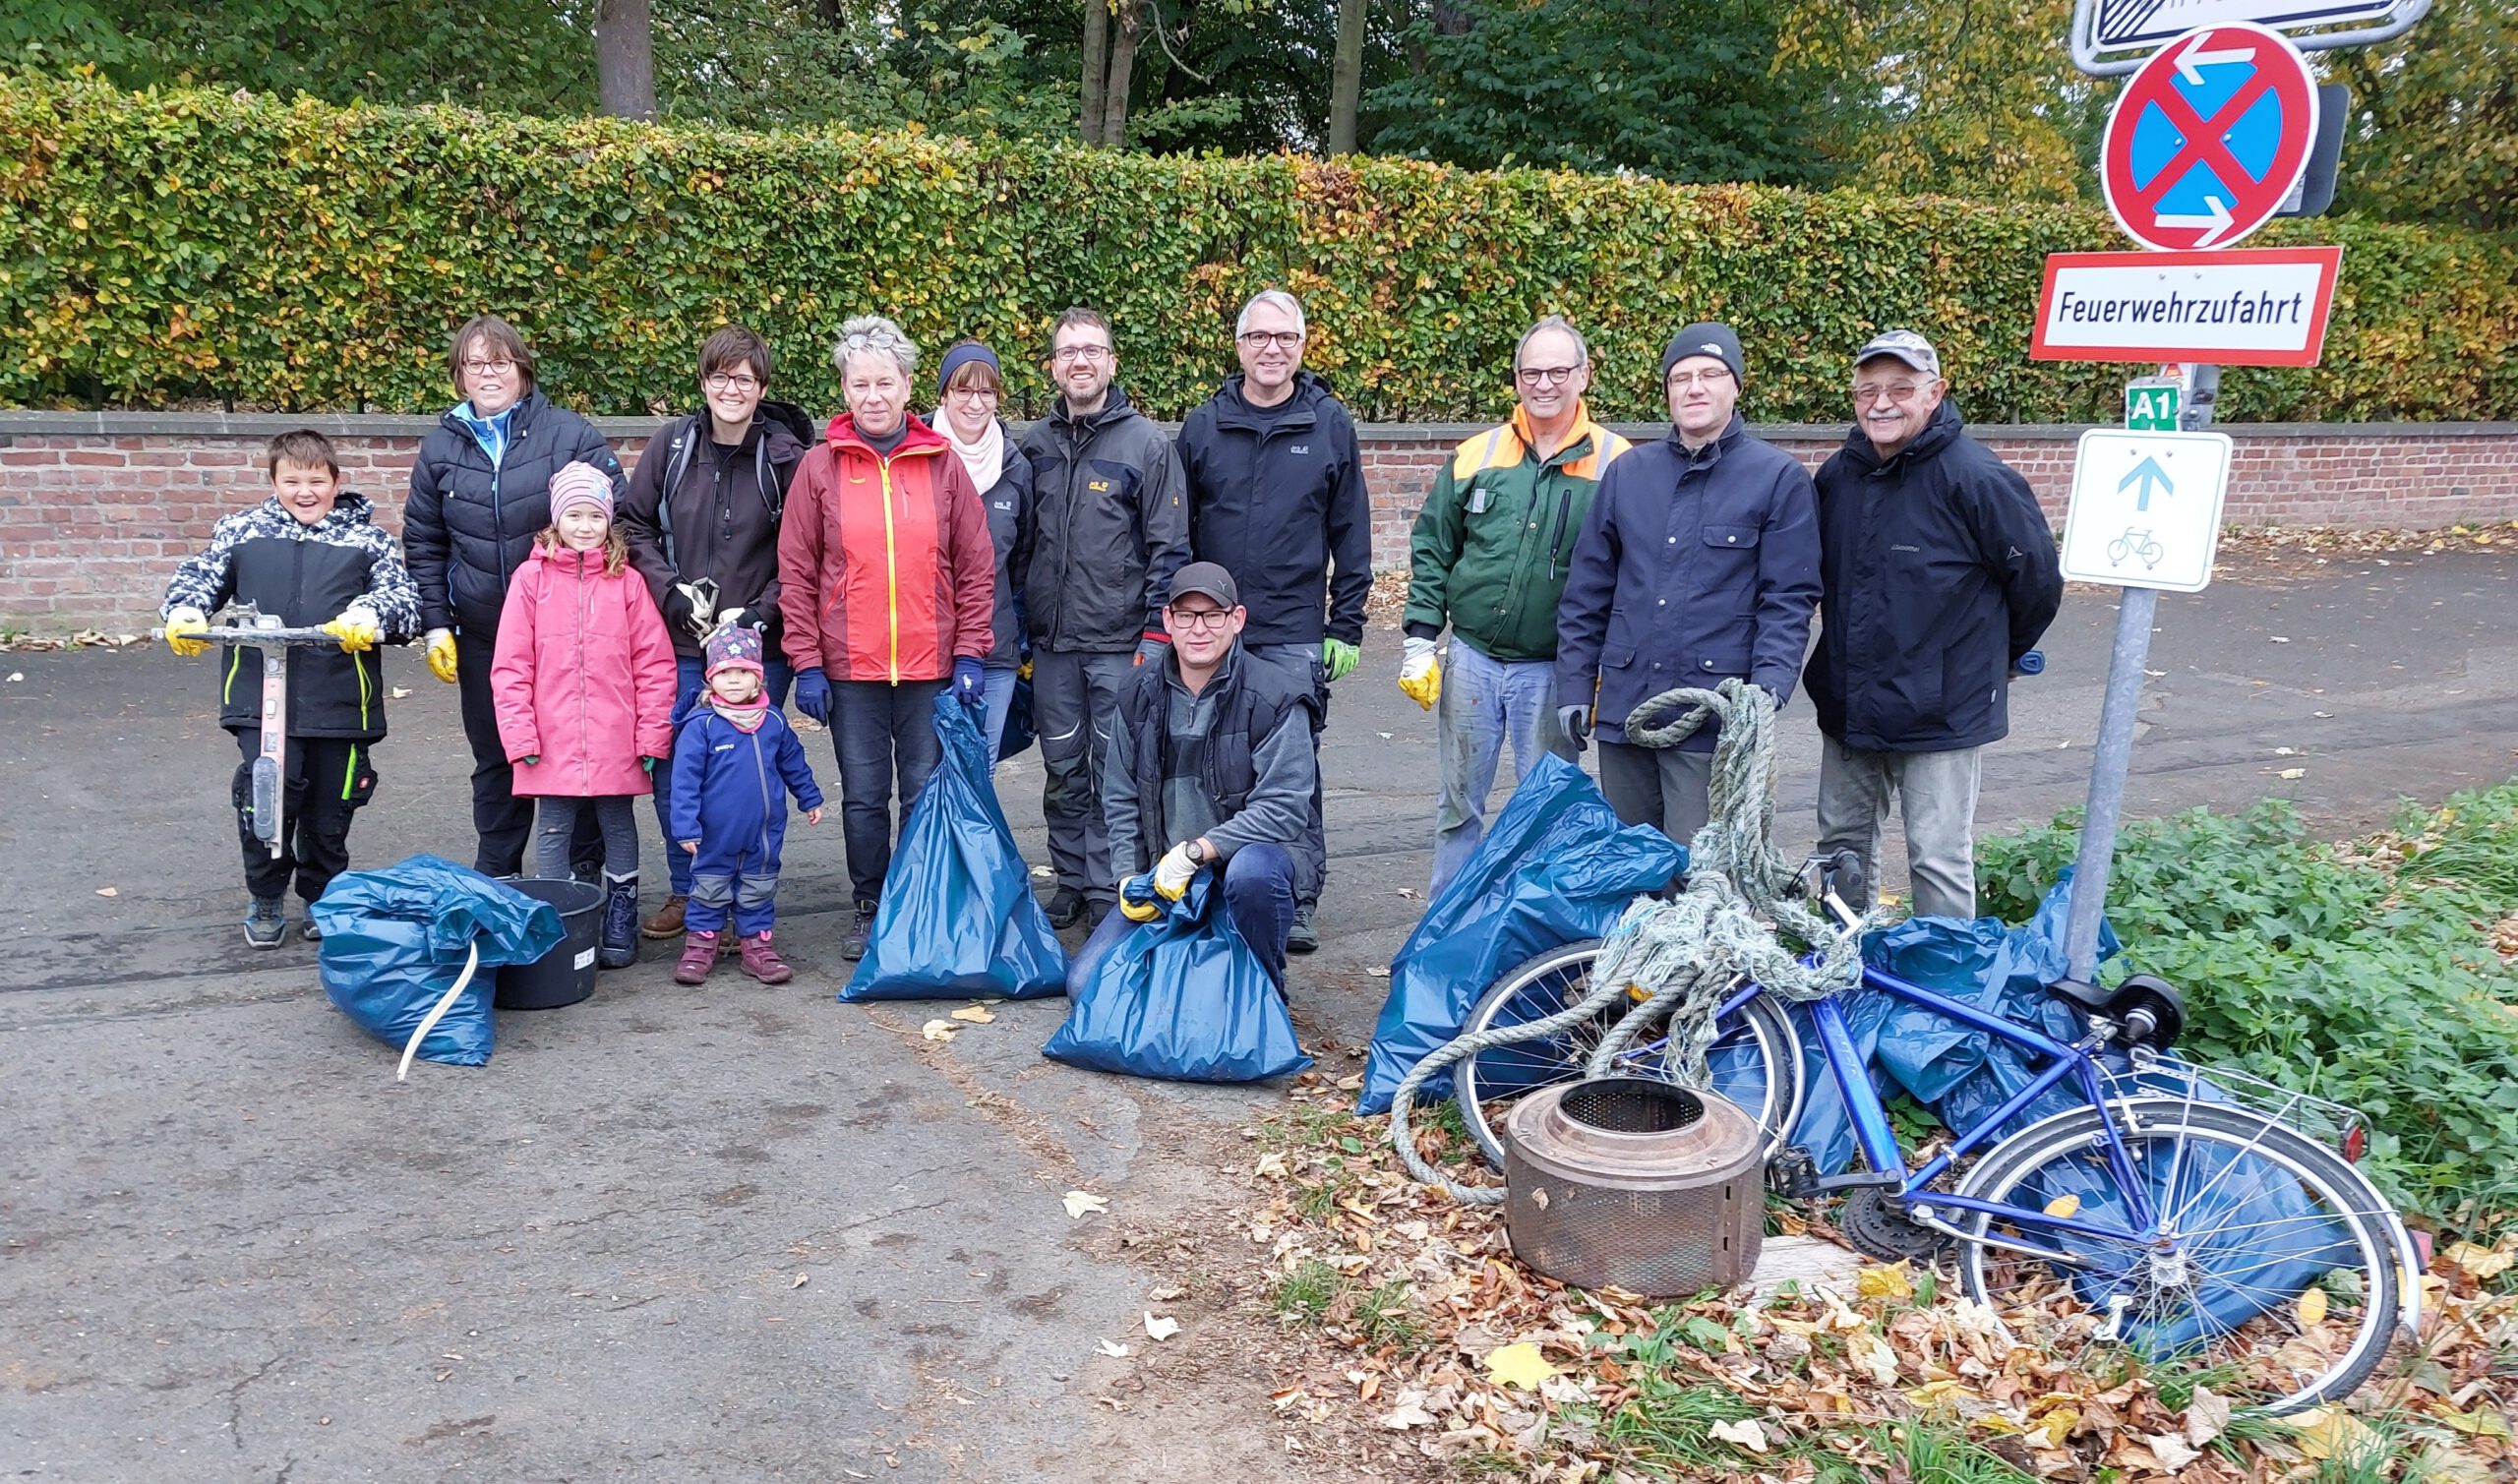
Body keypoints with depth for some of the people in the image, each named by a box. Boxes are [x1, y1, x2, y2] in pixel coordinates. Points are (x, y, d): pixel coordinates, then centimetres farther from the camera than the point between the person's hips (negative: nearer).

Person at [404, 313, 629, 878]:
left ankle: (583, 873, 18)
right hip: (482, 635, 3)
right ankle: (494, 879, 25)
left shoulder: (570, 433, -4)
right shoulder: (440, 446, 7)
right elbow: (423, 545, 13)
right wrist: (436, 624, 6)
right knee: (495, 758, 13)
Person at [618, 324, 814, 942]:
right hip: (679, 643, 3)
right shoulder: (672, 443, 2)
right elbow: (634, 525, 8)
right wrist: (670, 591, -4)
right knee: (672, 771, 8)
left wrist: (761, 612, -12)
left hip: (759, 649, -3)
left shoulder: (785, 456, -6)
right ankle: (685, 891, 27)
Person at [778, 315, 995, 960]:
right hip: (849, 666, 0)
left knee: (927, 795, 7)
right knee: (863, 797, 8)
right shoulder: (819, 466, 2)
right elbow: (796, 572, 2)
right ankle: (870, 910, 24)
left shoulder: (944, 464, 3)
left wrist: (969, 654, -2)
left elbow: (976, 567, 4)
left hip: (931, 665, 0)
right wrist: (806, 663, -4)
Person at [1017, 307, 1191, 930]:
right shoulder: (1035, 444, 9)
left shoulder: (1147, 443, -3)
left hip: (1121, 643, -4)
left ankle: (1110, 891, 13)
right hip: (1051, 643, 4)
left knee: (1116, 772, 2)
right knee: (1063, 772, 11)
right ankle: (1071, 884, 23)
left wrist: (1157, 634, -10)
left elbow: (1170, 546, -4)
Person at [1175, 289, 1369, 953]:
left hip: (1295, 633, -2)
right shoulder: (1203, 425, 7)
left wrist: (1346, 626, 1)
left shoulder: (1330, 424, 3)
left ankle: (1297, 904, 10)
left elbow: (1351, 535, 5)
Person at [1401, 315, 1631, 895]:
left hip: (1554, 668, -2)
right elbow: (1431, 551, 9)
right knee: (1458, 803, 12)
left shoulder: (1616, 464, -3)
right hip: (1471, 659, 3)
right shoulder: (1475, 456, 5)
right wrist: (1418, 640, 2)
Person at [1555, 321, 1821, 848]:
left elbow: (1789, 598, -4)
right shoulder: (1628, 471, 10)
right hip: (1623, 704, 4)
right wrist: (1575, 685, 8)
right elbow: (1588, 589, 12)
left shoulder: (1778, 478, -1)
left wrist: (1768, 687, -18)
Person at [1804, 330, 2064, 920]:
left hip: (1942, 713, -6)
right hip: (1847, 708, 6)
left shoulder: (1976, 478, -16)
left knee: (1939, 859, 2)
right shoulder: (1837, 475, 2)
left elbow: (2037, 579, -7)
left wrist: (1996, 655, 7)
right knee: (1842, 843, 17)